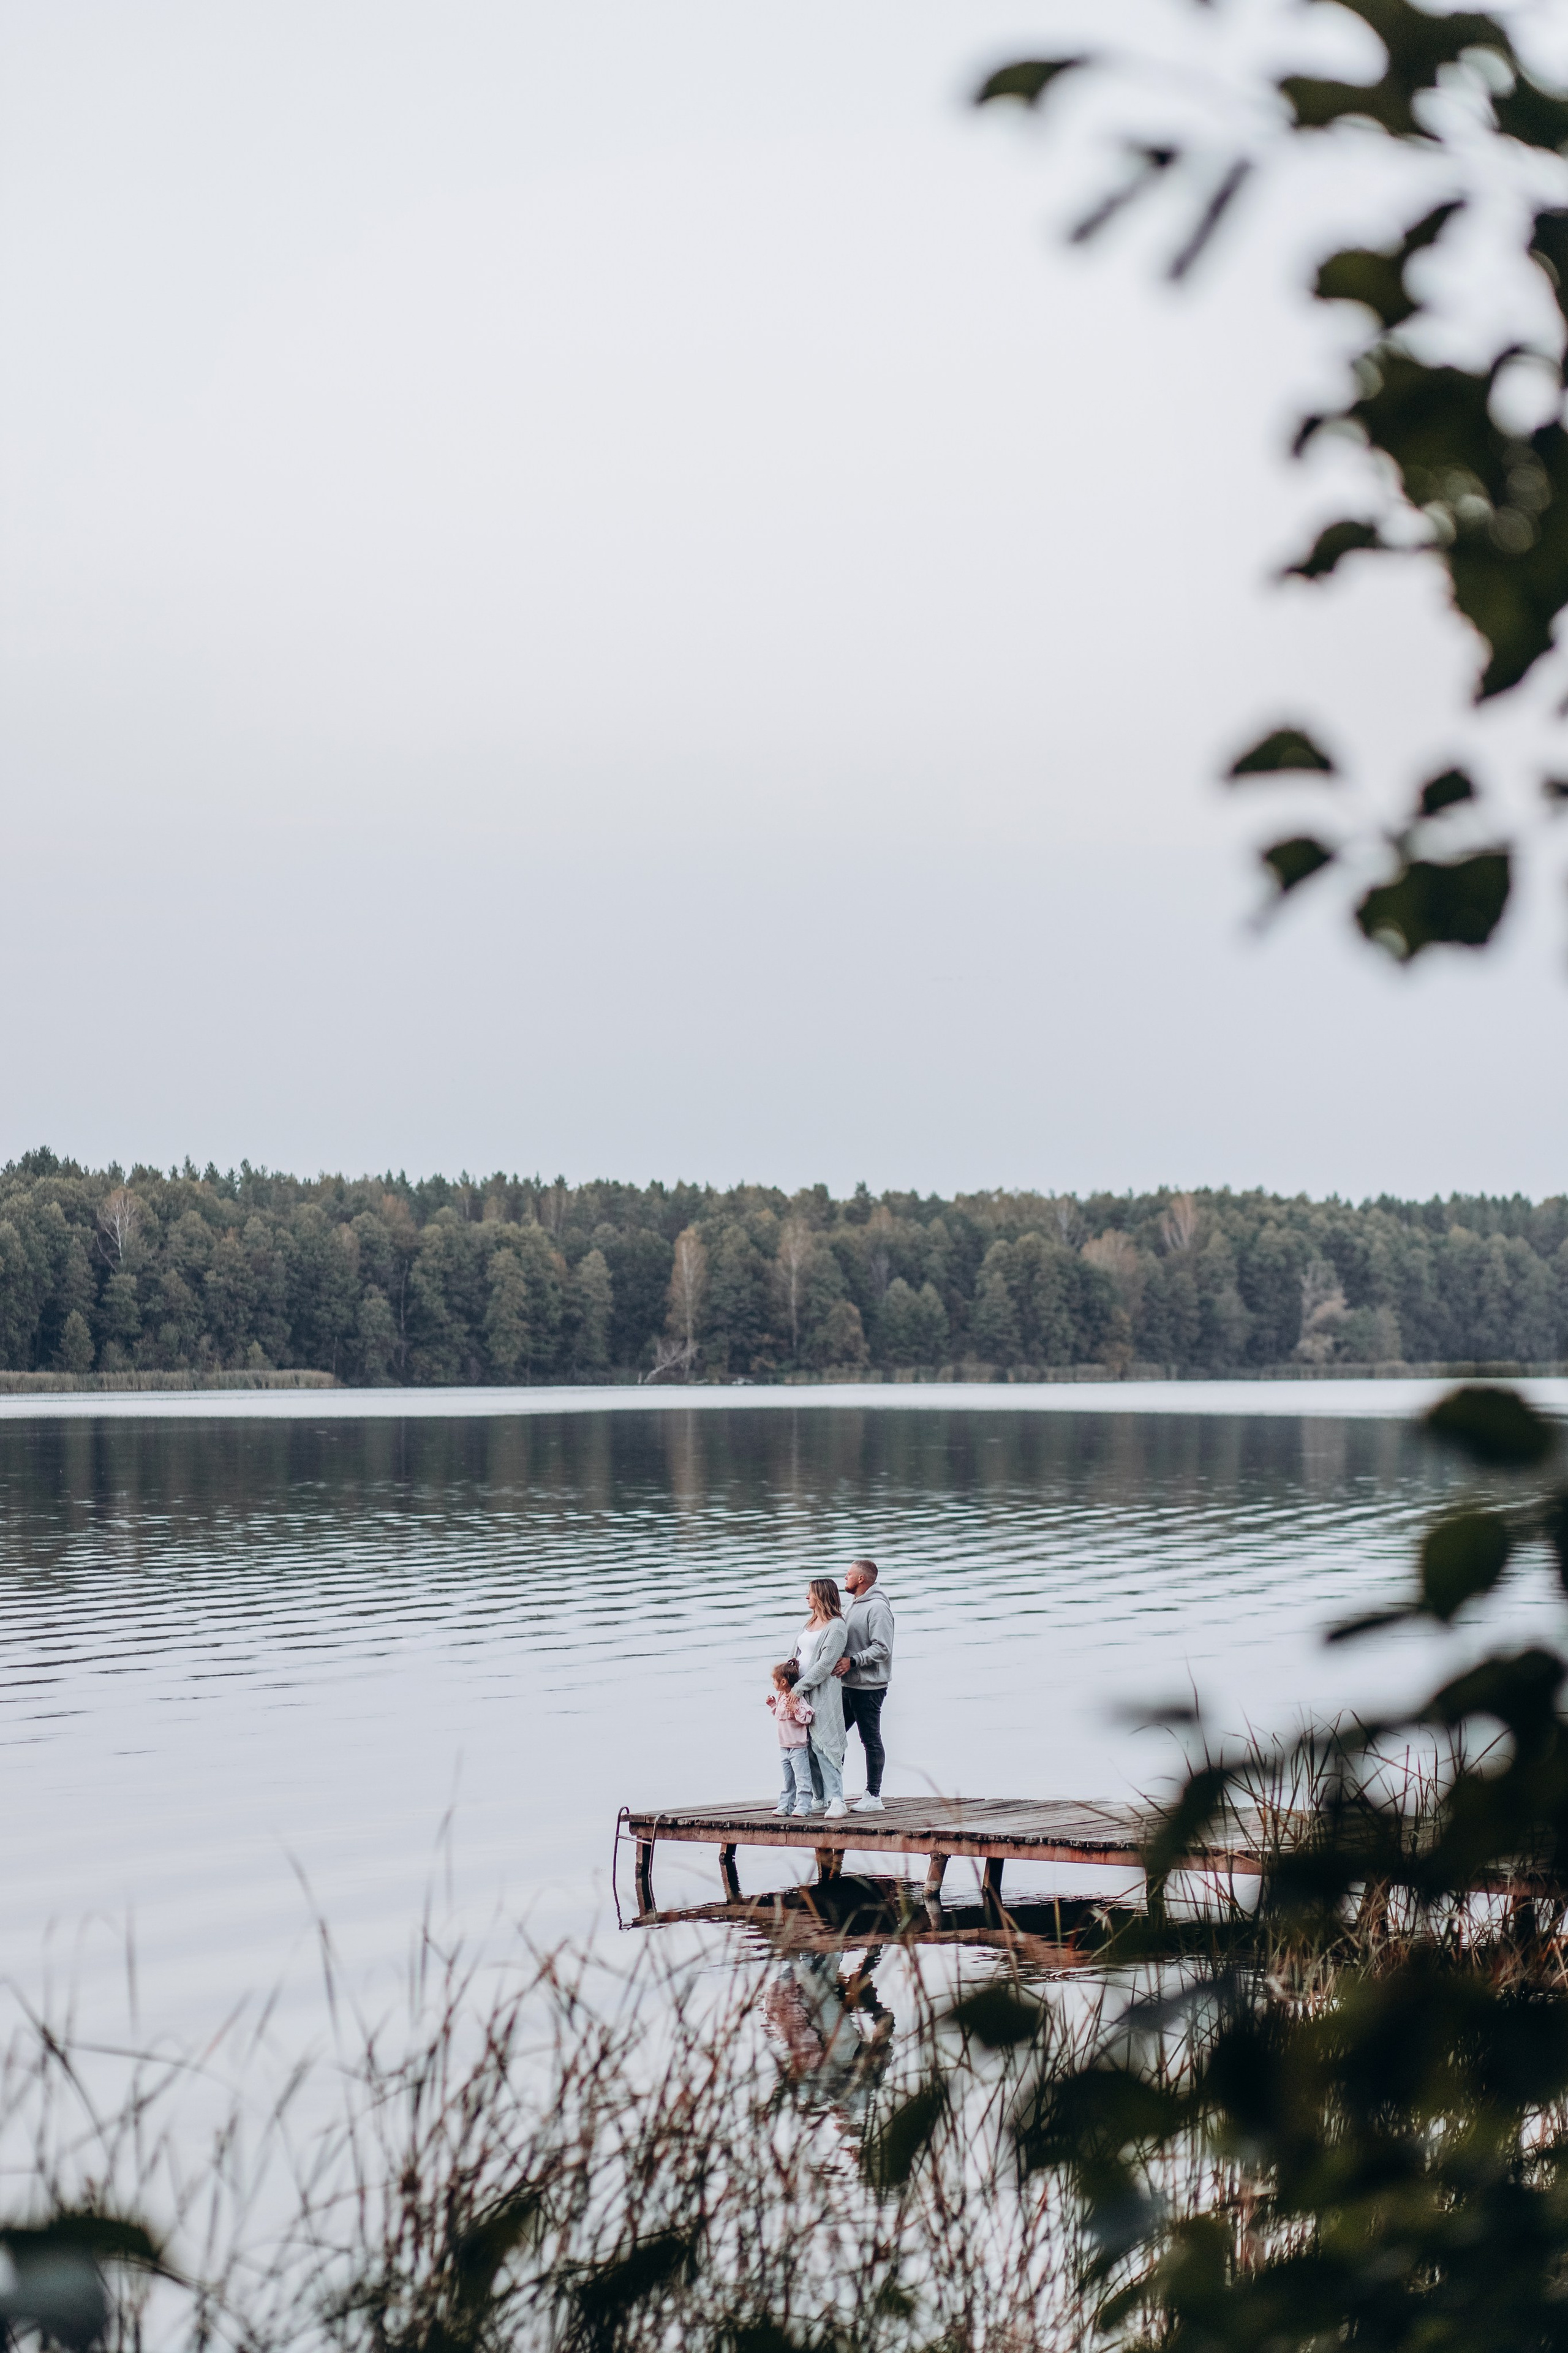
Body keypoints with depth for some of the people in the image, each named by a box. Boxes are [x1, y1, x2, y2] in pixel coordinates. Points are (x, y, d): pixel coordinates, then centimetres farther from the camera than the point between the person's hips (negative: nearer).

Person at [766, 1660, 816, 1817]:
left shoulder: (798, 1699, -18)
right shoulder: (780, 1697, 9)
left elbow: (807, 1717, -24)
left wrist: (795, 1709, -36)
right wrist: (773, 1704, 13)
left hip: (798, 1746, -9)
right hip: (784, 1746, 9)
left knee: (802, 1777, -3)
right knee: (787, 1779, 15)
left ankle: (803, 1806, 0)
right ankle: (785, 1805, 20)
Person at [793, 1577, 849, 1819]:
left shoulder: (836, 1627, -9)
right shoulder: (809, 1623, 17)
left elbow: (825, 1664, -15)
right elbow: (797, 1655, 20)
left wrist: (799, 1688, -17)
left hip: (822, 1692, -8)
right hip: (802, 1692, 8)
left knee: (821, 1744, -12)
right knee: (807, 1746, 6)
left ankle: (837, 1800, -12)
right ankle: (820, 1798, 11)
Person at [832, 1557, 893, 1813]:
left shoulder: (878, 1607, -14)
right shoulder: (854, 1604, 17)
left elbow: (882, 1649, -21)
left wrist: (852, 1661, -24)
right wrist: (838, 1660, 11)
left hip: (869, 1686, -10)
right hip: (850, 1685, 10)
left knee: (871, 1740, -2)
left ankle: (873, 1797, 3)